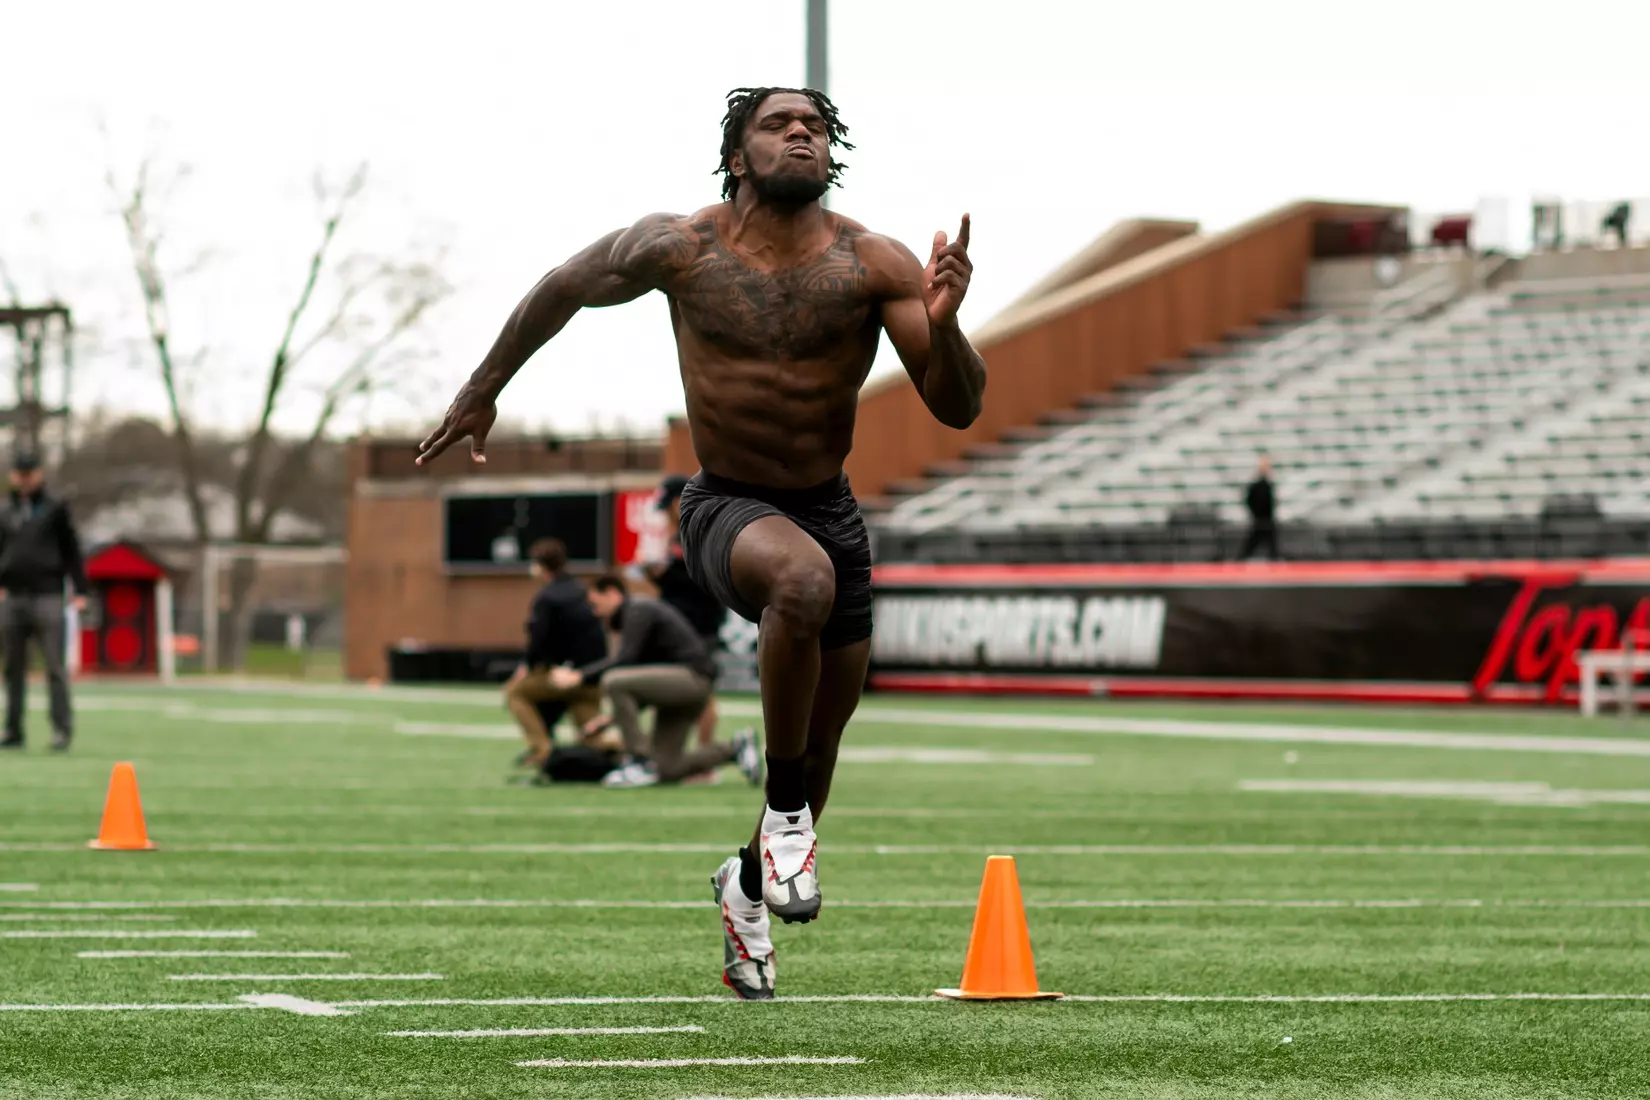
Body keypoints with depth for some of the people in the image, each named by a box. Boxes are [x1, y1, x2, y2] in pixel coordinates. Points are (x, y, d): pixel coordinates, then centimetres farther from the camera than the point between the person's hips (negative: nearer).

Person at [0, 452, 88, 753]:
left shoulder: (55, 508, 4)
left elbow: (72, 550, 3)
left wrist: (80, 591, -3)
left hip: (47, 596, -4)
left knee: (55, 668, -8)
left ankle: (62, 730, -9)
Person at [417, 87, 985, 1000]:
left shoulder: (876, 265, -10)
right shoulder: (680, 249, -10)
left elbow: (958, 410, -11)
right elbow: (567, 288, 9)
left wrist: (942, 327, -31)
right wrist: (482, 392, 18)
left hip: (831, 510, 3)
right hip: (726, 508, -3)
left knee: (820, 746, 12)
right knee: (803, 579, -38)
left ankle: (748, 883, 44)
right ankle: (786, 814, -21)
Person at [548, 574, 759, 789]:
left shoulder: (638, 611, -7)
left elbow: (625, 659, -22)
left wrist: (579, 677, -19)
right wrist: (614, 717, 20)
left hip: (692, 676, -10)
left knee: (612, 681, -26)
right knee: (667, 771, 6)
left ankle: (642, 763, -21)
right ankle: (734, 750, 16)